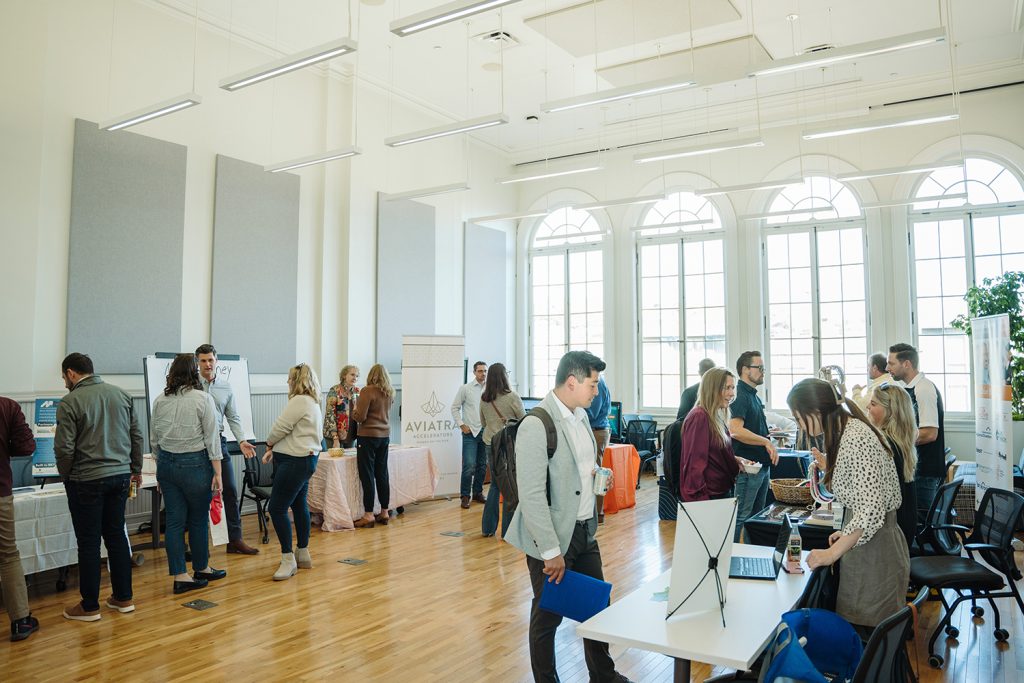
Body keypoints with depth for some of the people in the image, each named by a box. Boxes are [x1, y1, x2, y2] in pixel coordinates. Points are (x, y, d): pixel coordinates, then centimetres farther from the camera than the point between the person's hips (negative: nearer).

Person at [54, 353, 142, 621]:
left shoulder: (70, 402, -11)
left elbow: (64, 448, -12)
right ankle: (123, 598, 22)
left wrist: (65, 476, 5)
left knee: (88, 542, 5)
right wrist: (136, 468, 17)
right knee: (116, 534, 14)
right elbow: (137, 436, 7)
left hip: (87, 481, -5)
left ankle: (89, 607, 15)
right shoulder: (121, 395, 4)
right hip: (121, 476, 5)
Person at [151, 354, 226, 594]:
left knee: (175, 521, 8)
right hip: (195, 464, -5)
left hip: (166, 464, 5)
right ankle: (201, 569, 25)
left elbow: (154, 440, 11)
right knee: (198, 519, 10)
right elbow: (212, 439, -11)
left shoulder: (160, 400, 5)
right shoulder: (203, 398, -10)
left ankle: (180, 576, 11)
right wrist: (217, 472, -7)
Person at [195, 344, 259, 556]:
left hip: (219, 442, 4)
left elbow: (233, 417, 9)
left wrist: (242, 440, -2)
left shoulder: (226, 387, 8)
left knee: (230, 491, 4)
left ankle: (235, 540, 12)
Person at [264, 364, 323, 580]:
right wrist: (276, 448, 9)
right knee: (299, 505, 17)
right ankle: (303, 554, 27)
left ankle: (288, 560, -3)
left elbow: (280, 427, -15)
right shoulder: (313, 403, 16)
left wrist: (270, 443, 5)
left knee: (277, 508, -8)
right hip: (306, 458, 11)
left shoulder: (299, 401, -16)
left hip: (295, 462, -11)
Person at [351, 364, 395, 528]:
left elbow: (360, 417, -14)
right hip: (385, 435, 6)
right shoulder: (390, 393, 8)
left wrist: (354, 411, 7)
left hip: (368, 435, -6)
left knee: (367, 475, -1)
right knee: (382, 474, 12)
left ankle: (368, 515, 1)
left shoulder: (367, 391, -12)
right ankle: (384, 512, 18)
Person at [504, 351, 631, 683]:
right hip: (553, 536, -8)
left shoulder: (581, 415, 6)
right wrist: (551, 551, -20)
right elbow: (532, 495, -22)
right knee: (548, 615, 9)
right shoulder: (536, 425, -21)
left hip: (585, 530, 8)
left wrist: (596, 474, 6)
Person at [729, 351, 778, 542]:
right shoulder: (740, 396, -17)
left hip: (763, 465, 10)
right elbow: (735, 430, -31)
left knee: (757, 515, 18)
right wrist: (767, 442, -29)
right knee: (740, 517, -5)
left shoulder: (753, 395, 15)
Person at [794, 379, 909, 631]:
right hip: (865, 542, 9)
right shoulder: (848, 429, 9)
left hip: (874, 550, -9)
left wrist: (832, 553, -24)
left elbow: (871, 509, -26)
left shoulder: (855, 439, -21)